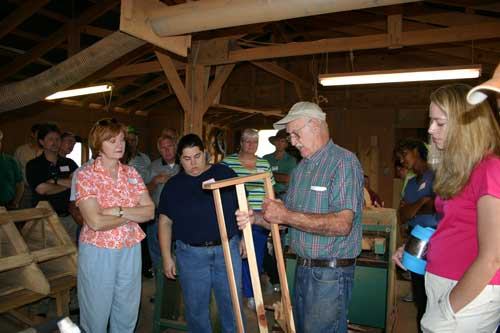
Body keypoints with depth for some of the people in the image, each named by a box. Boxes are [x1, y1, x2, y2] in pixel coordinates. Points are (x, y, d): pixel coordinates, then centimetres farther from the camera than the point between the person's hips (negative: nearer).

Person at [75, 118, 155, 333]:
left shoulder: (130, 173, 4)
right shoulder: (85, 175, -10)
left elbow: (150, 211, -4)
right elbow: (96, 222, -20)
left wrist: (119, 211, -18)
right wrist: (133, 215, -10)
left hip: (131, 249, 4)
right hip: (98, 251, -4)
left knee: (127, 313, 17)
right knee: (97, 314, 12)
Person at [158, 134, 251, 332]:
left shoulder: (224, 173, 2)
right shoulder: (173, 185, 5)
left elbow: (241, 207, 7)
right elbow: (165, 222, 6)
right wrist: (166, 257, 2)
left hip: (228, 249, 0)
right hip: (190, 253, 1)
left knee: (232, 303, 11)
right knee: (195, 307, 13)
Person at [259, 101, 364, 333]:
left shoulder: (344, 162, -14)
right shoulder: (300, 168, 11)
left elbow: (342, 224, -25)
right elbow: (285, 218, 14)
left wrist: (286, 215, -23)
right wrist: (255, 218, -5)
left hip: (330, 273, -8)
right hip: (302, 269, 8)